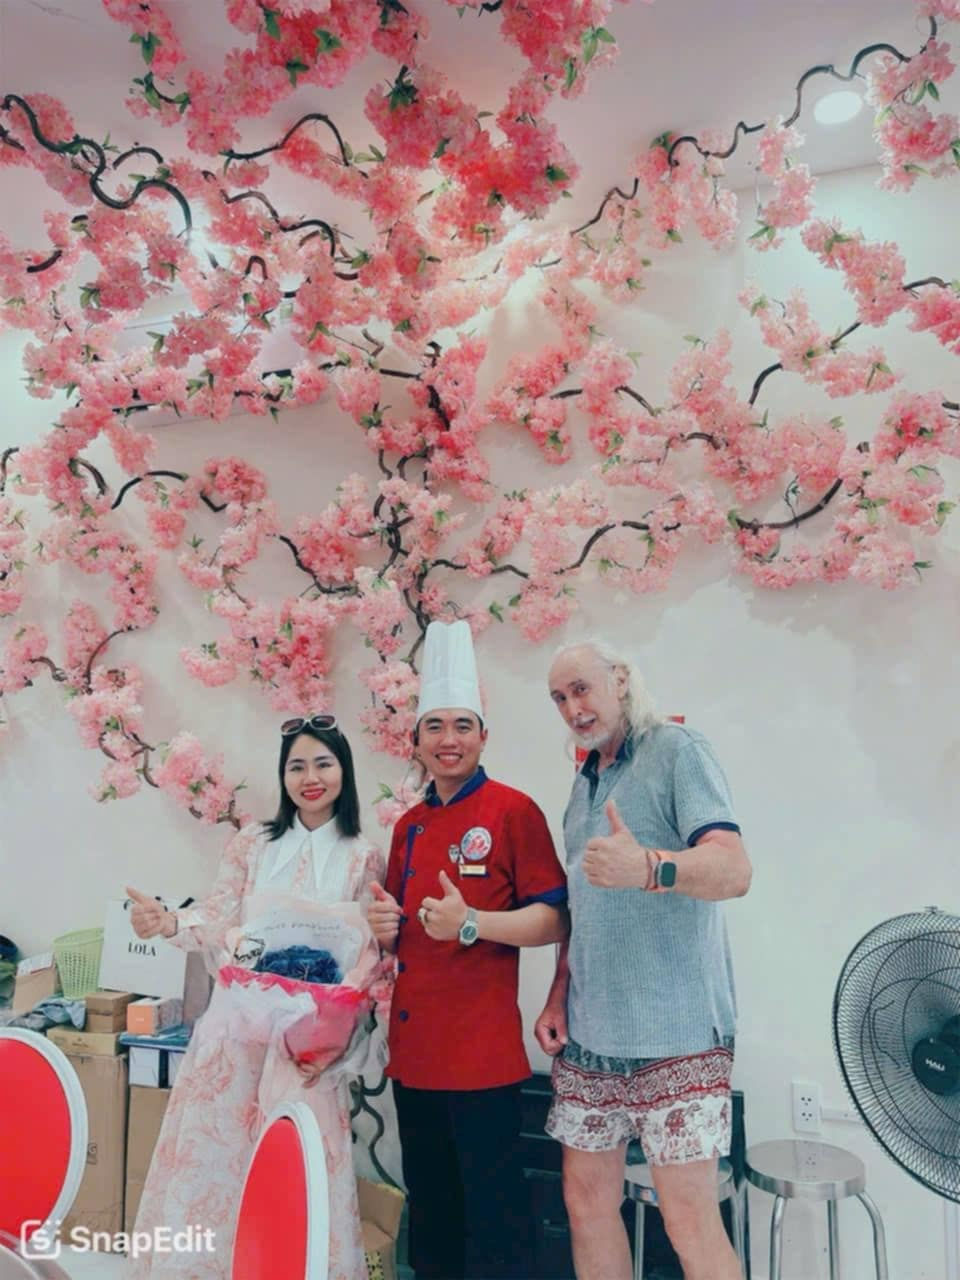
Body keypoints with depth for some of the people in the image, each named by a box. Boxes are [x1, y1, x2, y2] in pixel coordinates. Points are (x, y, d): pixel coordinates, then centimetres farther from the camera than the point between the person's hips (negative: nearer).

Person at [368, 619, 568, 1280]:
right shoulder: (409, 827, 10)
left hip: (482, 1051, -6)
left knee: (493, 1208, 5)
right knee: (429, 1201, 20)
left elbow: (553, 921, -11)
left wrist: (471, 923, -24)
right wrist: (386, 927, -2)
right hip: (413, 1049, 7)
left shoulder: (513, 810, -9)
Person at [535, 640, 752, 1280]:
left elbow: (734, 871, -22)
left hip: (676, 1029, -7)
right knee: (587, 1201, 13)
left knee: (690, 1217, -3)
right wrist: (559, 996, 9)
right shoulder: (584, 783, 15)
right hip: (587, 1032, 7)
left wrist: (650, 867, -41)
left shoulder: (677, 750, -8)